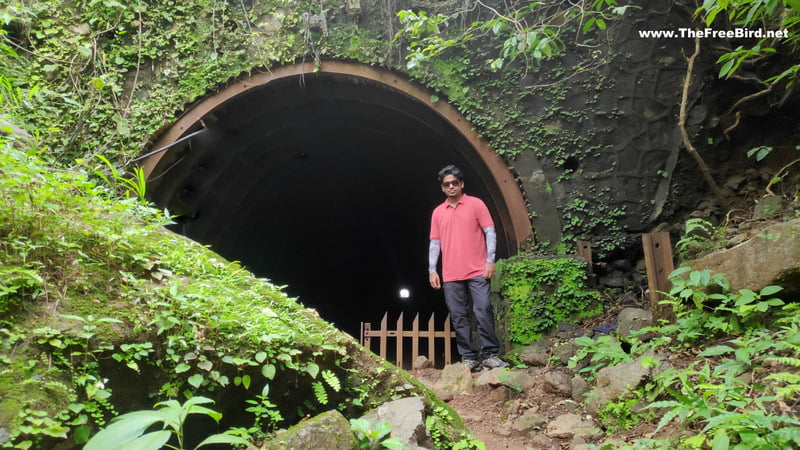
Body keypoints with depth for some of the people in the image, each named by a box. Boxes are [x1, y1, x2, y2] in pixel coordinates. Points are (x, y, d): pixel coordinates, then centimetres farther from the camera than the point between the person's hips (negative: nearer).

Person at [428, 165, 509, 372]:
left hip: (477, 271, -3)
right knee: (458, 317, 2)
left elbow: (490, 232, 1)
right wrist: (432, 270, 5)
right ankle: (469, 357, 8)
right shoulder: (438, 212, 13)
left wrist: (490, 260, -9)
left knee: (483, 310, -9)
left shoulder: (476, 204, 5)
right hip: (450, 275, 3)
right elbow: (435, 243, 12)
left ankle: (490, 354, 1)